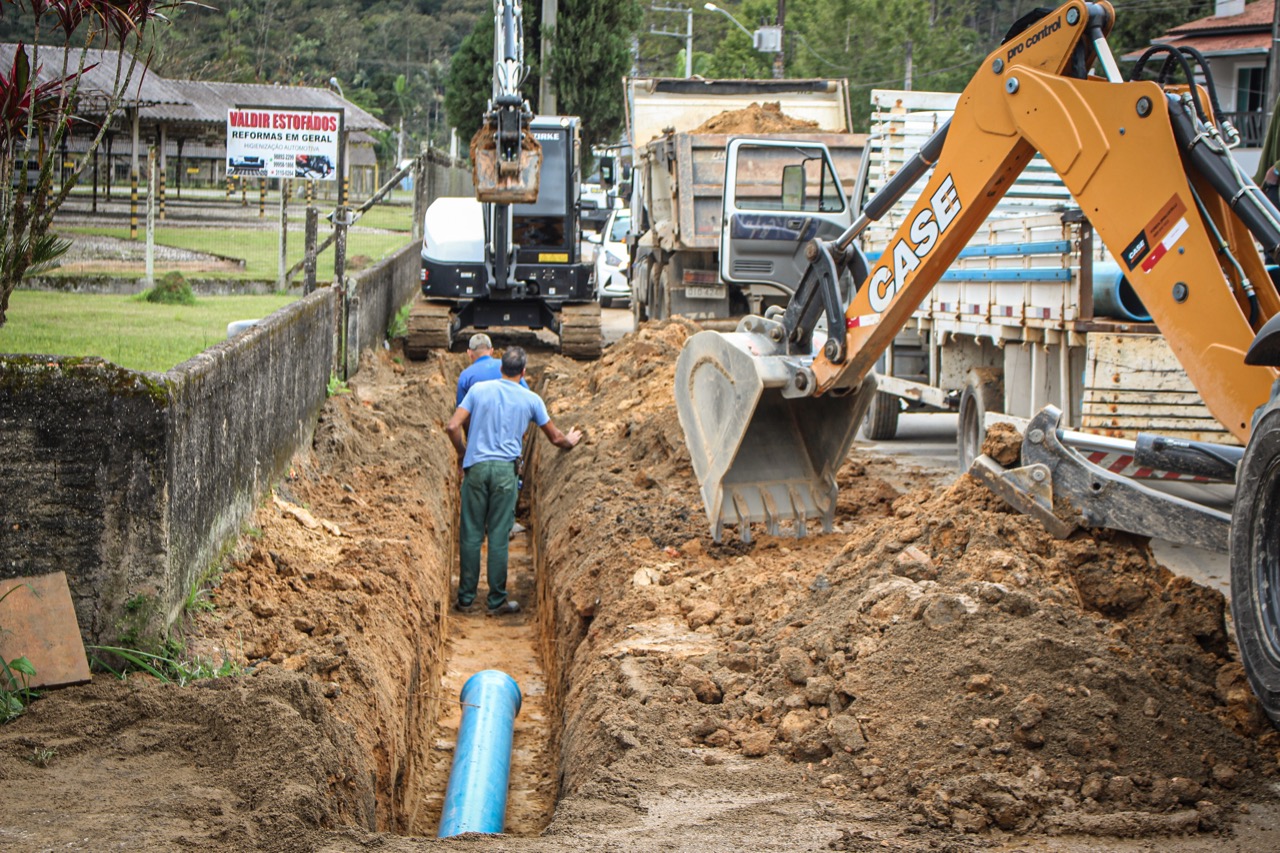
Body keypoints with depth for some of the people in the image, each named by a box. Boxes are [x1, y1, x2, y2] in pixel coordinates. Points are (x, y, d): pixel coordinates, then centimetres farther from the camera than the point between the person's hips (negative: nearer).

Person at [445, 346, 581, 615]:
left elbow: (453, 426, -3)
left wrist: (462, 455, 14)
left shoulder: (479, 389, 4)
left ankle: (466, 598, 11)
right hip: (505, 470, -1)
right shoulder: (531, 400, 4)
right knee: (498, 537, 4)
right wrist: (570, 442, 38)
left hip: (476, 467, 1)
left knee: (471, 535, 6)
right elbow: (556, 438, 15)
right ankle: (497, 600, 9)